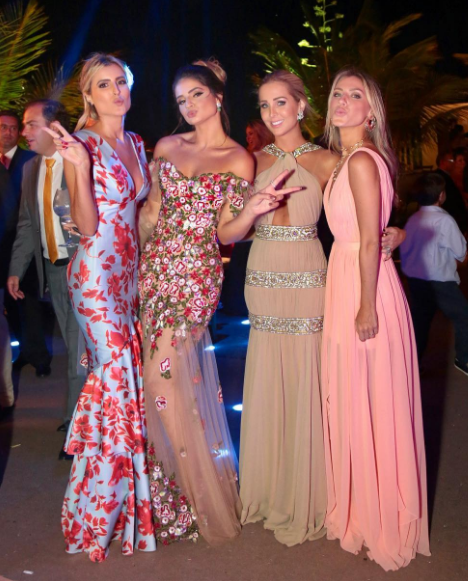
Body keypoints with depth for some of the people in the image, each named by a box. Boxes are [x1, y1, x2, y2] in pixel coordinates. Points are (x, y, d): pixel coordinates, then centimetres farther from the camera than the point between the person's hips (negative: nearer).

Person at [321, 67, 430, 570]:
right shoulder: (349, 159, 14)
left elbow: (371, 241, -18)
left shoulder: (361, 160, -14)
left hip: (364, 285, -9)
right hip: (345, 278, 10)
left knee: (368, 402, 1)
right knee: (355, 402, 17)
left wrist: (367, 306, -19)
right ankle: (360, 508, 33)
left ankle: (379, 520, 18)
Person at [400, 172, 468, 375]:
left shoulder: (412, 220, 4)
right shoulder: (444, 220, -15)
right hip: (439, 281, -7)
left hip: (415, 280, 7)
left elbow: (404, 250, 11)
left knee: (420, 321, 14)